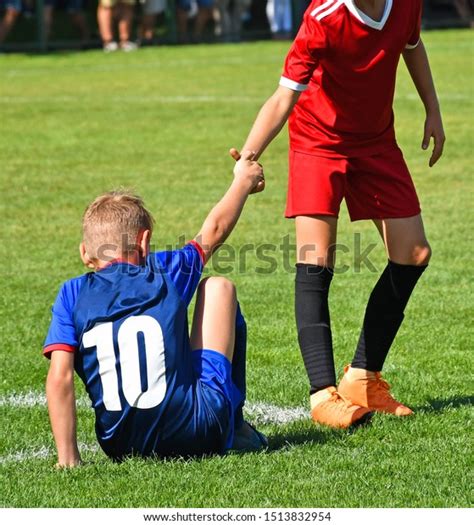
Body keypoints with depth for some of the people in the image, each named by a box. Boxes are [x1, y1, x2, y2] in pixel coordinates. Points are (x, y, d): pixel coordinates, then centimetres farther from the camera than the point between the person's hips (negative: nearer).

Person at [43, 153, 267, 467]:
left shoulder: (73, 295, 0)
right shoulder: (167, 272, 2)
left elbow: (59, 377, -10)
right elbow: (215, 230, 21)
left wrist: (68, 458, -7)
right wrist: (244, 180, 39)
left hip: (121, 447, 1)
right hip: (201, 434, -1)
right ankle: (236, 426, 28)